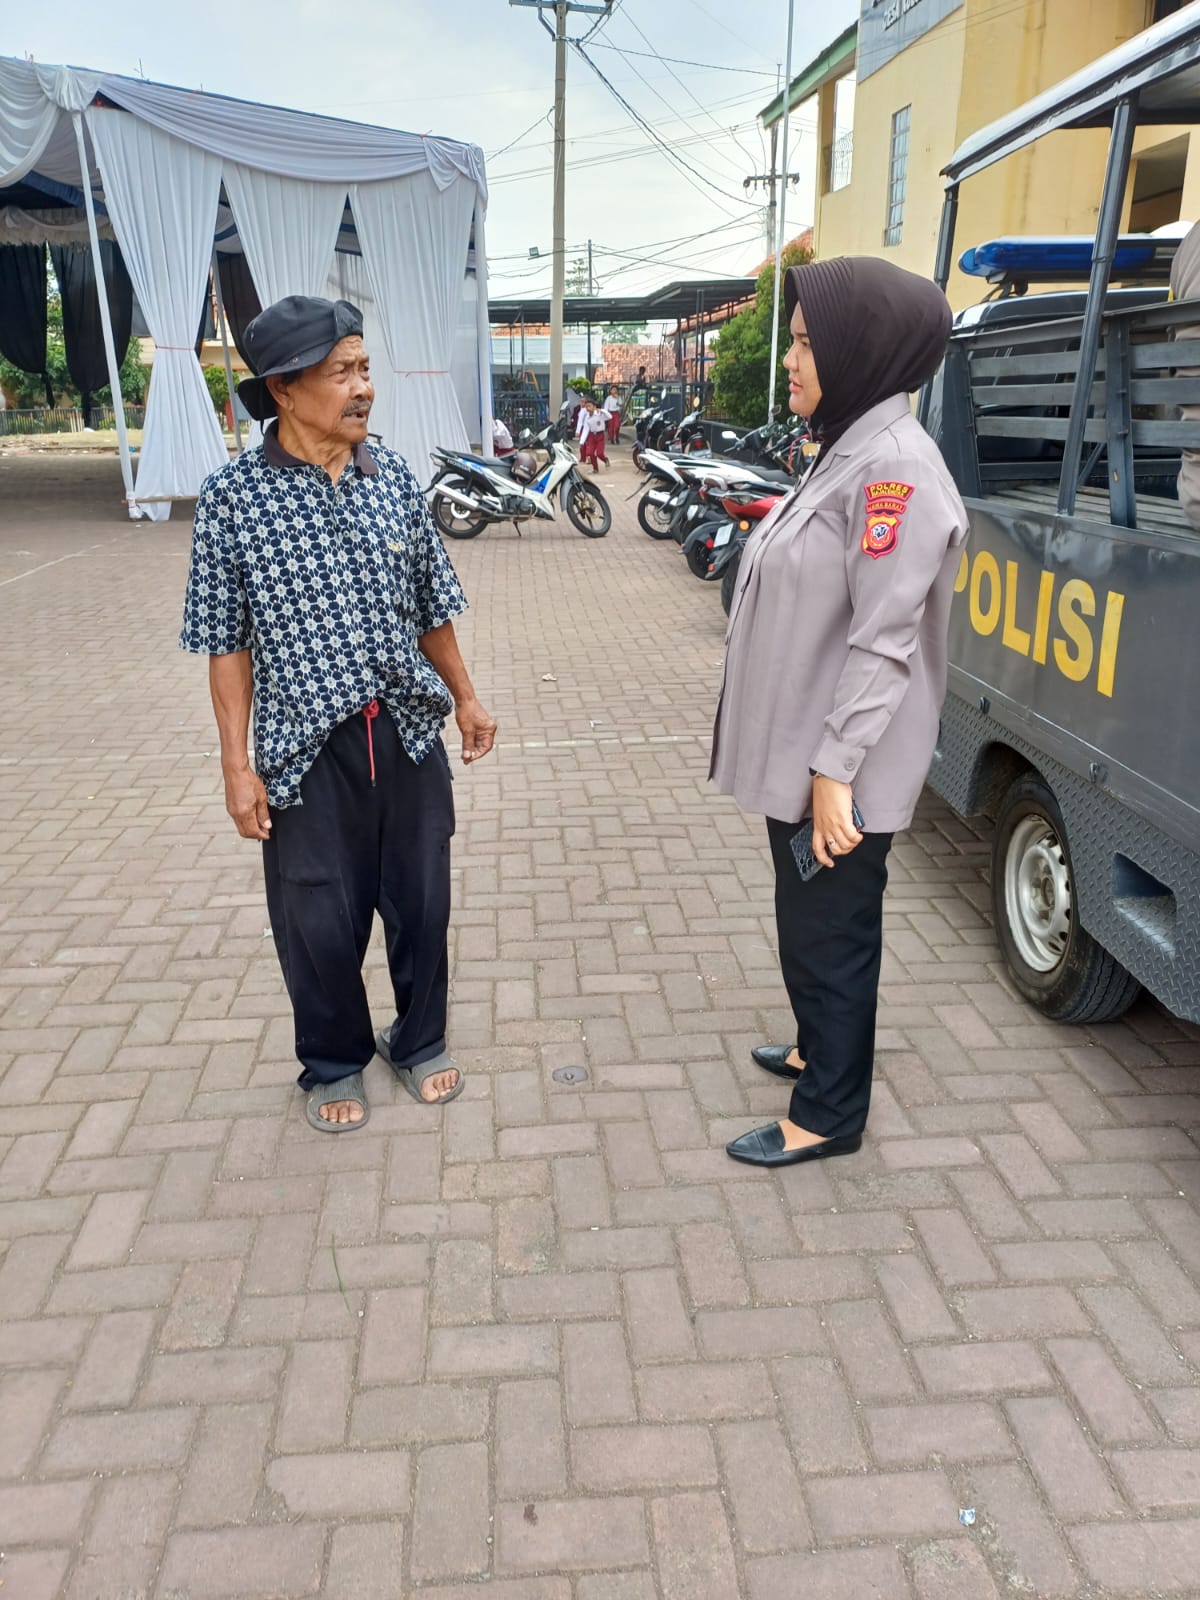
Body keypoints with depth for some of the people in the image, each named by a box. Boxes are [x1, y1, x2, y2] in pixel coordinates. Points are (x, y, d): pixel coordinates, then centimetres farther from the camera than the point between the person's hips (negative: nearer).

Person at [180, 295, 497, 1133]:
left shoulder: (395, 475, 0)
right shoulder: (232, 497, -9)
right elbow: (227, 643, -6)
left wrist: (465, 696, 13)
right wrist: (238, 763, -8)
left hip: (409, 732, 3)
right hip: (308, 747, -3)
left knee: (421, 900, 14)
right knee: (320, 920, 9)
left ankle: (421, 1041, 38)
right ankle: (334, 1063, 35)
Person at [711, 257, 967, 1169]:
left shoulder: (895, 465, -20)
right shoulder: (848, 450, 11)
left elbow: (885, 640, -23)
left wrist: (834, 768, -22)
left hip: (838, 769, -9)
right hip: (801, 752, 9)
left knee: (832, 930, 5)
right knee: (807, 921, 22)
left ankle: (829, 1115, 22)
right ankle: (824, 1049, 43)